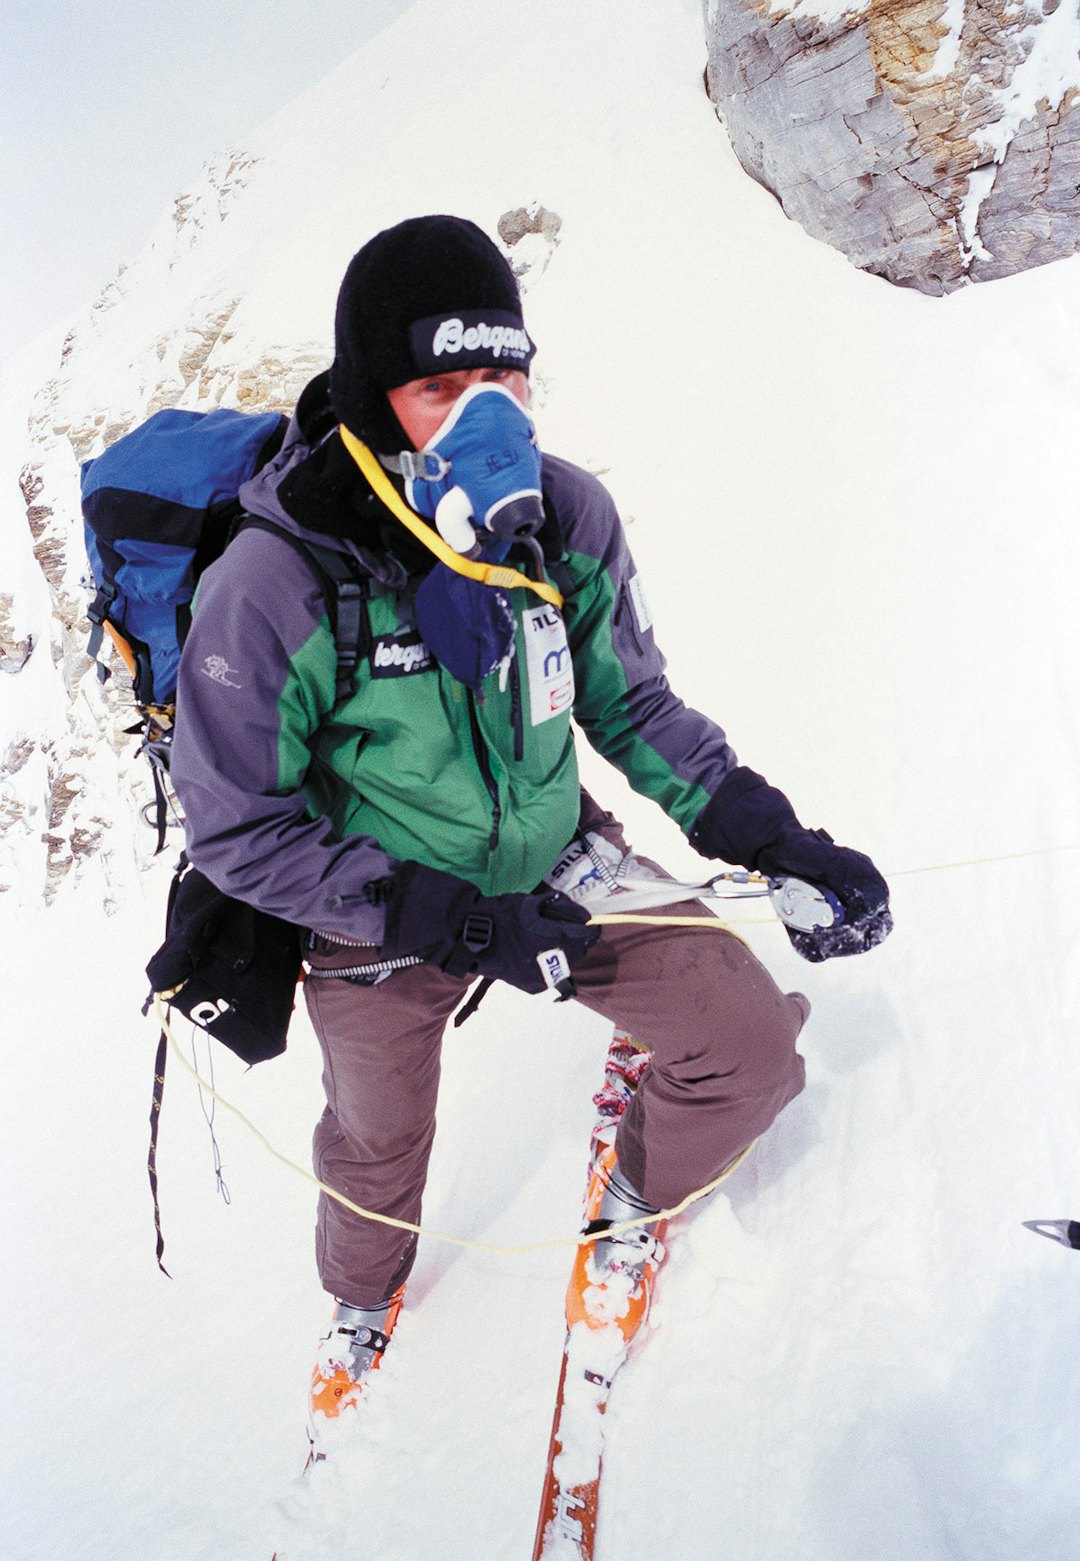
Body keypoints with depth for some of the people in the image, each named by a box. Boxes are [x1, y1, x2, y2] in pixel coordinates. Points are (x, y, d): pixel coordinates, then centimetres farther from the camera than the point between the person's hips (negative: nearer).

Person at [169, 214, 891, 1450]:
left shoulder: (567, 517, -18)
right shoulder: (270, 590, -30)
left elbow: (633, 703, -4)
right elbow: (238, 830, -20)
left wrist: (773, 837, -15)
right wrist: (454, 922, -26)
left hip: (559, 864, 3)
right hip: (380, 914, -2)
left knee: (752, 1038, -4)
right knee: (376, 1139, 23)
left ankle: (633, 1202, 31)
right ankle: (363, 1298, 61)